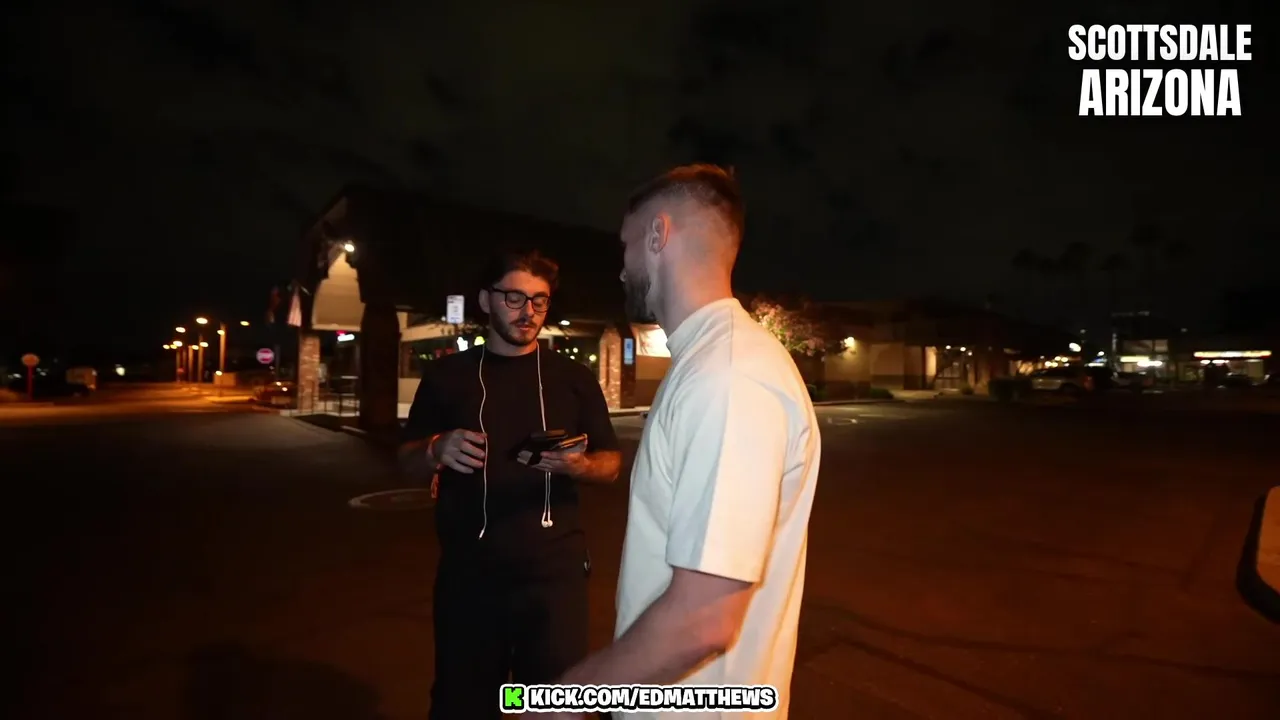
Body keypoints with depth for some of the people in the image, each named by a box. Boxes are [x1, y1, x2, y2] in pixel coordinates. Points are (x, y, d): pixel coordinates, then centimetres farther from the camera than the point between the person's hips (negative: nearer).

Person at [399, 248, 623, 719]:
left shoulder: (574, 377, 3)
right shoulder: (446, 375, 5)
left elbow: (611, 464, 6)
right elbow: (408, 459, 10)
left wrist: (579, 465, -16)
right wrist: (437, 450, -12)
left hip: (553, 566, -1)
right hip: (468, 569, 1)